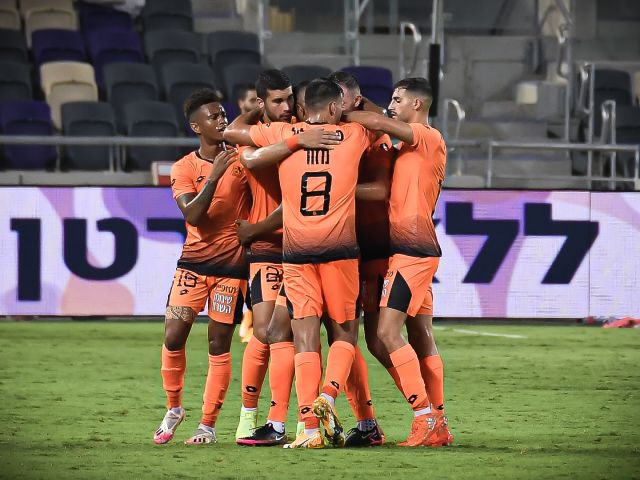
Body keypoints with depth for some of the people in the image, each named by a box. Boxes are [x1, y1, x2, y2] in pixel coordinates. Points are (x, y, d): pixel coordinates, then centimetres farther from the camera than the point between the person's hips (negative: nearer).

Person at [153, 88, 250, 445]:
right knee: (174, 337, -4)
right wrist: (214, 176, -24)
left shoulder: (242, 159, -1)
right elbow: (193, 215, -15)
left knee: (219, 345, -2)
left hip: (232, 264, -1)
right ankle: (174, 408, 18)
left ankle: (208, 424, 5)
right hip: (193, 263, 1)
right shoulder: (184, 168, -1)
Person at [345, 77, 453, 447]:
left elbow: (377, 123, -18)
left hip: (412, 250, -10)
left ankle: (425, 416, -16)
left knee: (388, 332, -15)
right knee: (421, 337, 9)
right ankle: (438, 425, 10)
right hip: (414, 250, 10)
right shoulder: (407, 147, 21)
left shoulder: (429, 139, -8)